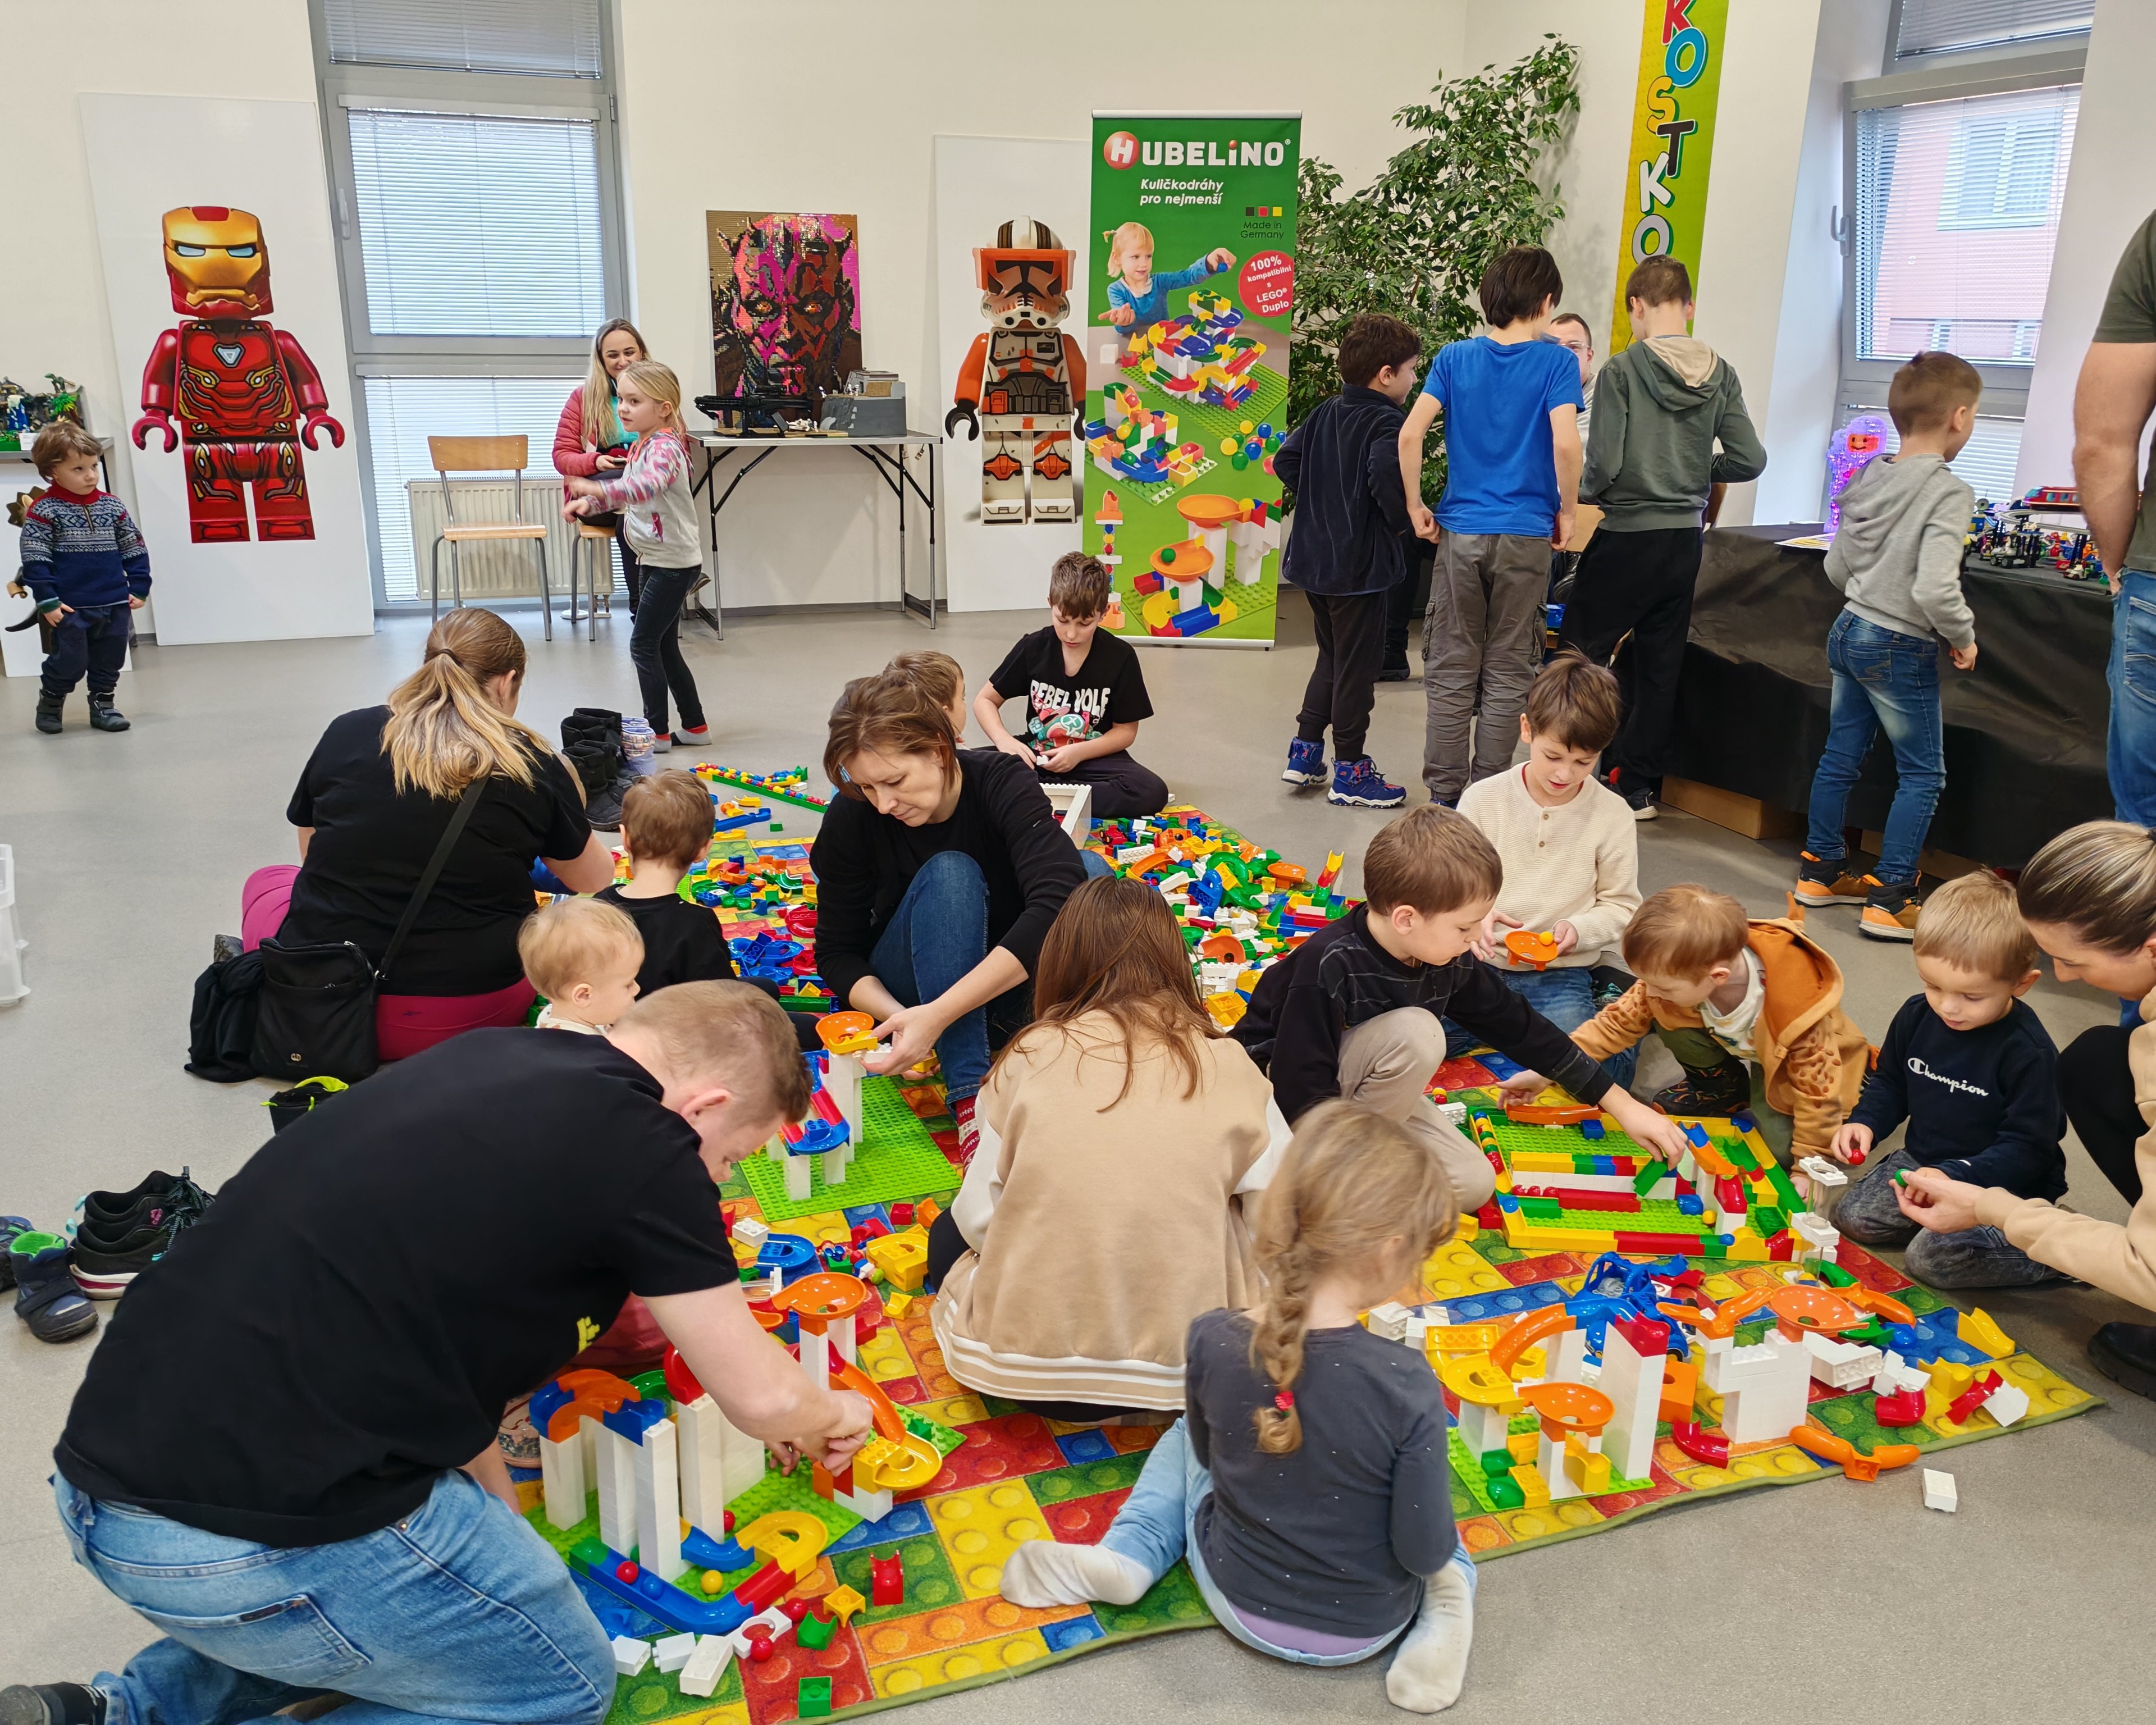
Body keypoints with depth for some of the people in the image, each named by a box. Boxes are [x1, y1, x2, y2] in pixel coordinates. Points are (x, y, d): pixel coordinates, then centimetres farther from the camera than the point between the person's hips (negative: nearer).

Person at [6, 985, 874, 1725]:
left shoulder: (490, 1059, 10)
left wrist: (499, 1514, 21)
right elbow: (763, 1399, -2)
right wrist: (829, 1418, 20)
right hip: (258, 1537, -9)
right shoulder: (640, 1145, -13)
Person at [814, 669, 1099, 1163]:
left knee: (1090, 873, -28)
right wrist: (897, 1015, -32)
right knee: (948, 874, -32)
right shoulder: (852, 818, -17)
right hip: (899, 991, 0)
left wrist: (938, 1014, -45)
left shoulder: (1004, 783, -22)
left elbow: (1058, 904, -38)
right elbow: (837, 953, -9)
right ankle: (971, 1097, -39)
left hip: (1007, 982, 0)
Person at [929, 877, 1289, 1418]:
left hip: (1026, 1369, -1)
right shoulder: (1229, 1067, -4)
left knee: (949, 1235, 30)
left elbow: (979, 1214, -2)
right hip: (1182, 1368, 1)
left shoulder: (1030, 1055, -5)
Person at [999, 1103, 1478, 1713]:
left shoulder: (1211, 1340, -23)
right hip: (1367, 1629, -1)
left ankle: (1129, 1554, 8)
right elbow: (1425, 1553, -22)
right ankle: (1446, 1603, 7)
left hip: (1240, 1605, 1)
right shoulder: (1408, 1384, -32)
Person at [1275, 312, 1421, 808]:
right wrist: (1403, 523, -15)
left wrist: (1322, 497, 11)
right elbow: (1385, 477, -31)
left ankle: (1305, 751, 22)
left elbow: (1285, 460, 9)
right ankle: (1350, 771, 12)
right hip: (1361, 563, -8)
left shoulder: (1326, 412, 9)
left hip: (1315, 558, 8)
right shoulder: (1388, 422, -15)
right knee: (1357, 666, 3)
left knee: (1331, 656, 22)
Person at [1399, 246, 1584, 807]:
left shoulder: (1455, 357, 3)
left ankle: (1444, 795, 12)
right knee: (1506, 675, 7)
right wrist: (1567, 510, -1)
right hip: (1525, 535, -2)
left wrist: (1416, 505, 3)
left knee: (1451, 671, 8)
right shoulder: (1555, 362, -4)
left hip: (1460, 532, 2)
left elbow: (1410, 434, -7)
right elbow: (1565, 445, -16)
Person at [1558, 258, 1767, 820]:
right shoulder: (1721, 374, 2)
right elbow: (1750, 460, -1)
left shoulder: (1622, 369, -12)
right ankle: (1638, 788, 18)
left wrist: (1583, 498, 3)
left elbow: (1603, 461, -17)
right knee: (1659, 668, 11)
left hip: (1625, 538, -5)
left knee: (1580, 652, 8)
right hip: (1685, 538, 5)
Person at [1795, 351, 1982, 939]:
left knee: (1840, 757, 16)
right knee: (1923, 774, 4)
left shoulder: (1867, 479, 3)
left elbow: (1836, 567, 11)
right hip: (1901, 649, -7)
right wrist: (1964, 637, -11)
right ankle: (1888, 901, 3)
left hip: (1848, 631, 7)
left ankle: (1821, 871, 27)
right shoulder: (1949, 493, -19)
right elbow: (1936, 590, -27)